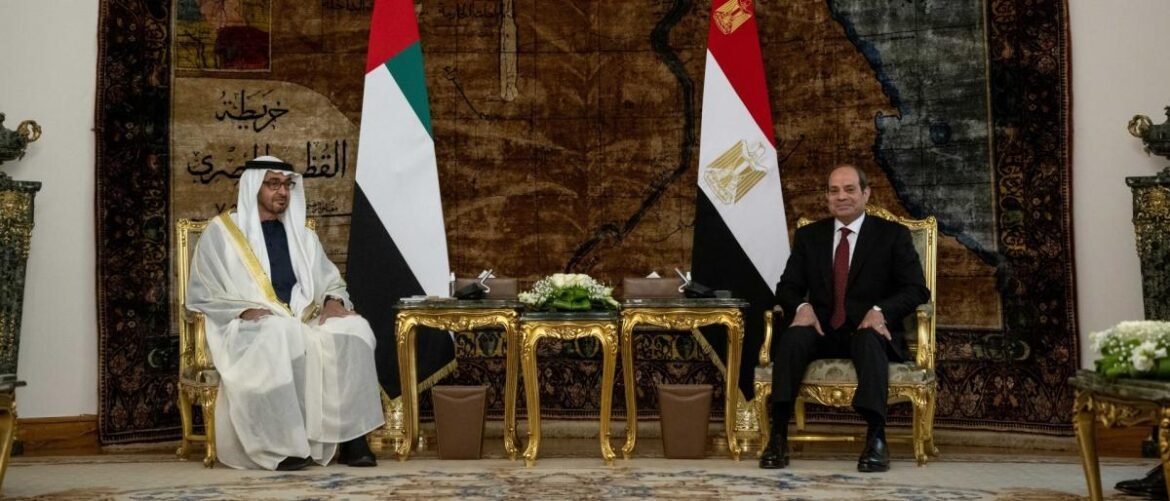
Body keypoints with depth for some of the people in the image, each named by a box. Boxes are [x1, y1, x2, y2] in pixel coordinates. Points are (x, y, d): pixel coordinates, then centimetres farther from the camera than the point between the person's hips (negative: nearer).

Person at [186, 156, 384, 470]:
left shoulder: (302, 235, 21)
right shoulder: (221, 232, 6)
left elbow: (331, 281, 19)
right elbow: (201, 294, 0)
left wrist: (334, 300, -6)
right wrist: (244, 310, -17)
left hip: (304, 323, 4)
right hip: (250, 328, -4)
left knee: (352, 329, -26)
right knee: (279, 338, -39)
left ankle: (351, 437, -28)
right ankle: (284, 445, -34)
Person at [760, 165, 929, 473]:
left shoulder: (892, 235, 7)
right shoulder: (809, 236, 15)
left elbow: (917, 289, 0)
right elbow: (788, 287, 11)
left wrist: (881, 310, -20)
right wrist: (801, 306, -14)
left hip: (869, 330, -2)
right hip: (823, 331, 2)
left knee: (869, 339, -38)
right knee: (793, 336, -31)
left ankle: (876, 438, -44)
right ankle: (778, 435, -35)